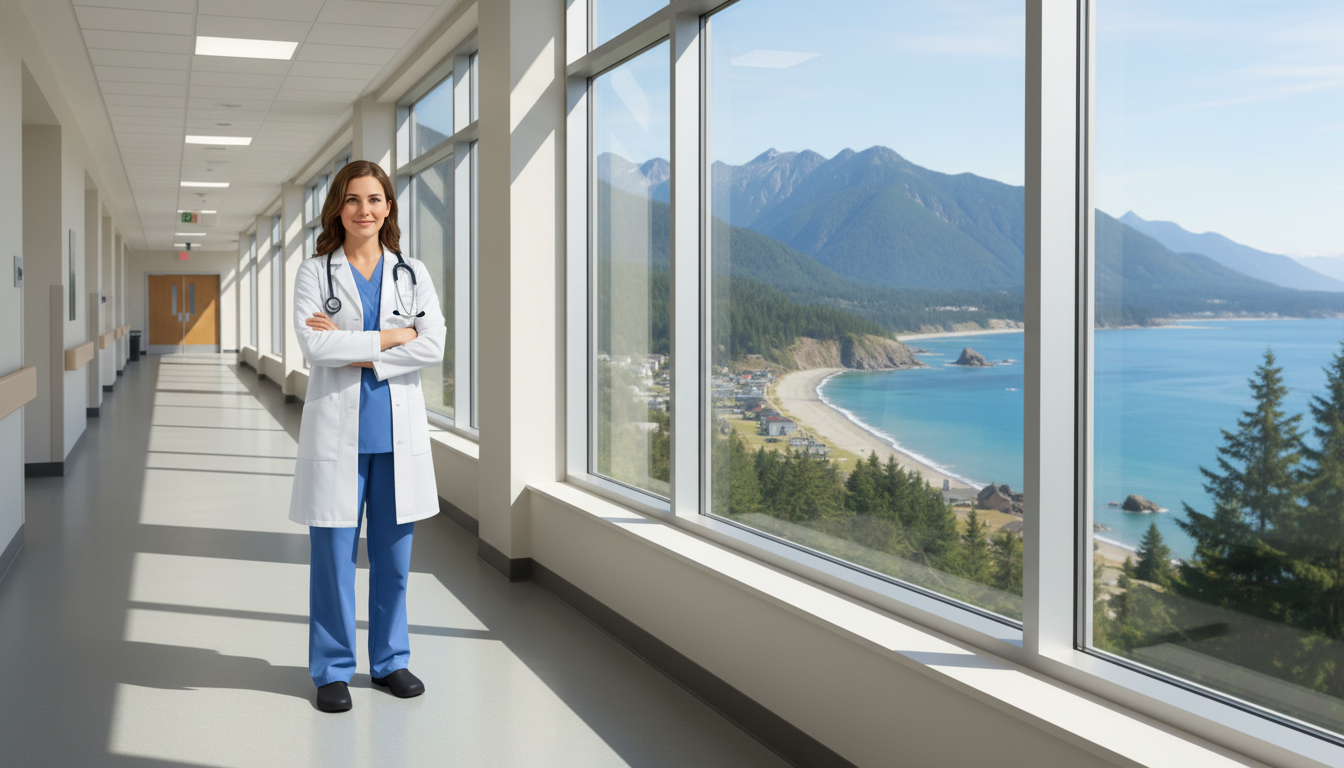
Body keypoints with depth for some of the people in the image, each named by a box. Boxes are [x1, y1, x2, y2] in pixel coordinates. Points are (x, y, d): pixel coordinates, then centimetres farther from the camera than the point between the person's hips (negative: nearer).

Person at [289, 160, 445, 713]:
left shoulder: (411, 273, 8)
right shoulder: (315, 273, 2)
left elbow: (434, 345, -5)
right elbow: (315, 346, -12)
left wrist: (358, 352, -12)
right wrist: (392, 337, -10)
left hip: (398, 432, 2)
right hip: (337, 431, -2)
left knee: (394, 554, 9)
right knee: (333, 555, 2)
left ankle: (390, 660, 24)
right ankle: (333, 670, 16)